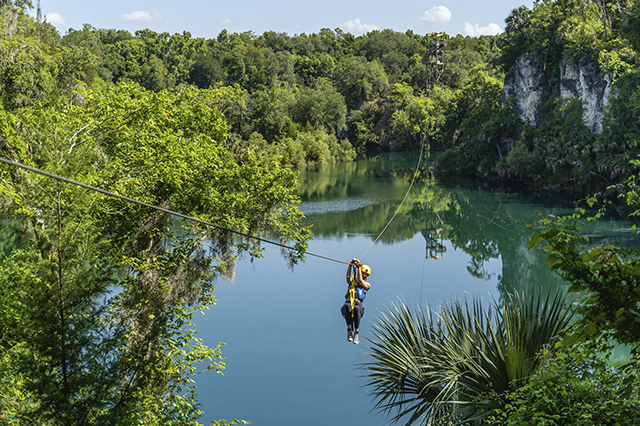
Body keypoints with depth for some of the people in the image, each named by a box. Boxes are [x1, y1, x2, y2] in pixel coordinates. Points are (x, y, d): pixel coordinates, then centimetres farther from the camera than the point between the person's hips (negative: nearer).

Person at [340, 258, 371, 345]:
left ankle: (356, 333, -32)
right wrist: (350, 265, -6)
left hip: (358, 304, -1)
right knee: (348, 306, -39)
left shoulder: (367, 285, 23)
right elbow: (348, 277, 7)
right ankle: (349, 330, -33)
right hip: (348, 303, 1)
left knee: (357, 309, -40)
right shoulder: (352, 282, 29)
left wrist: (359, 267, 3)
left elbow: (360, 280, 3)